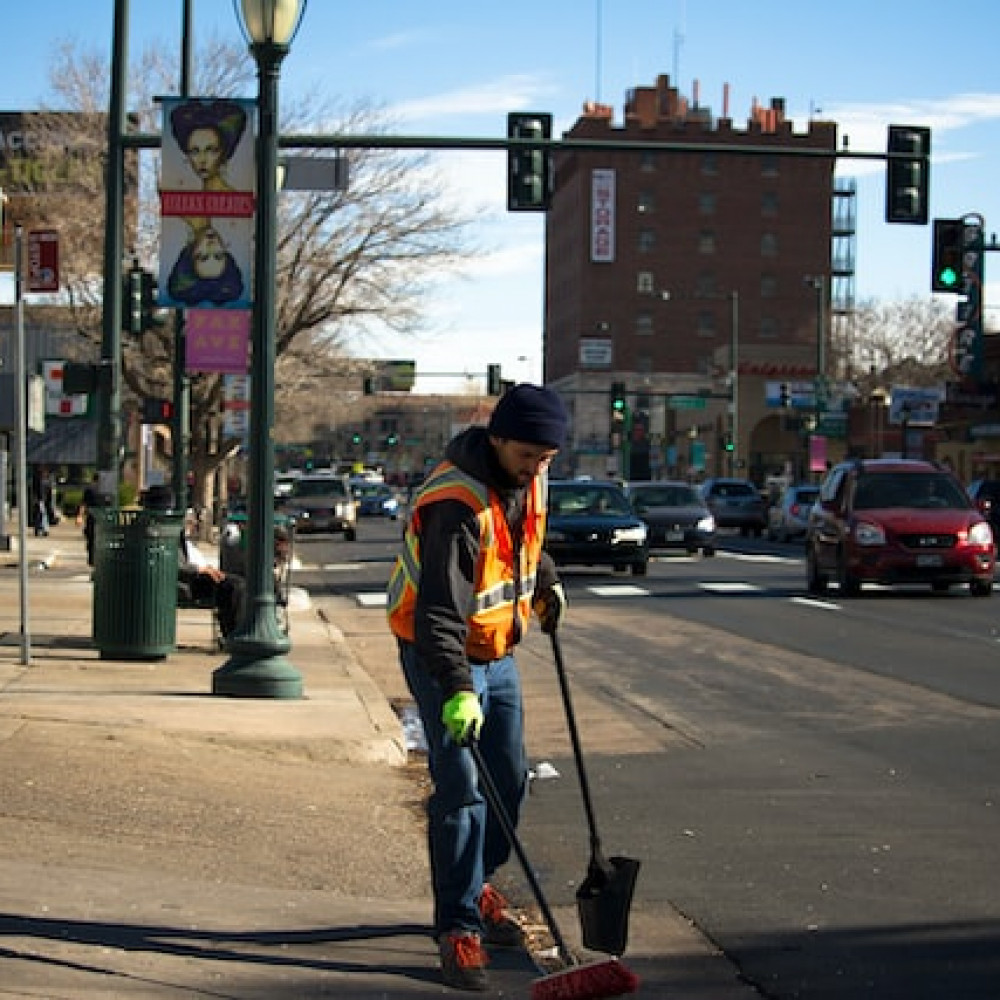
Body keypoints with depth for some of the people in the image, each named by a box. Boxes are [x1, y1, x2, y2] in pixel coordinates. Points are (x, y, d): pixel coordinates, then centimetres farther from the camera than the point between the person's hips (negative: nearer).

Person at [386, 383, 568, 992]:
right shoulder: (457, 504, -29)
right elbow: (440, 610, -34)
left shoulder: (528, 476, -3)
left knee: (510, 779, 12)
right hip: (441, 654, -8)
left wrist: (546, 582, 31)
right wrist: (457, 690, -41)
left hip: (497, 650, 8)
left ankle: (477, 884, 33)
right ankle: (459, 926, -7)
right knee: (461, 787, -13)